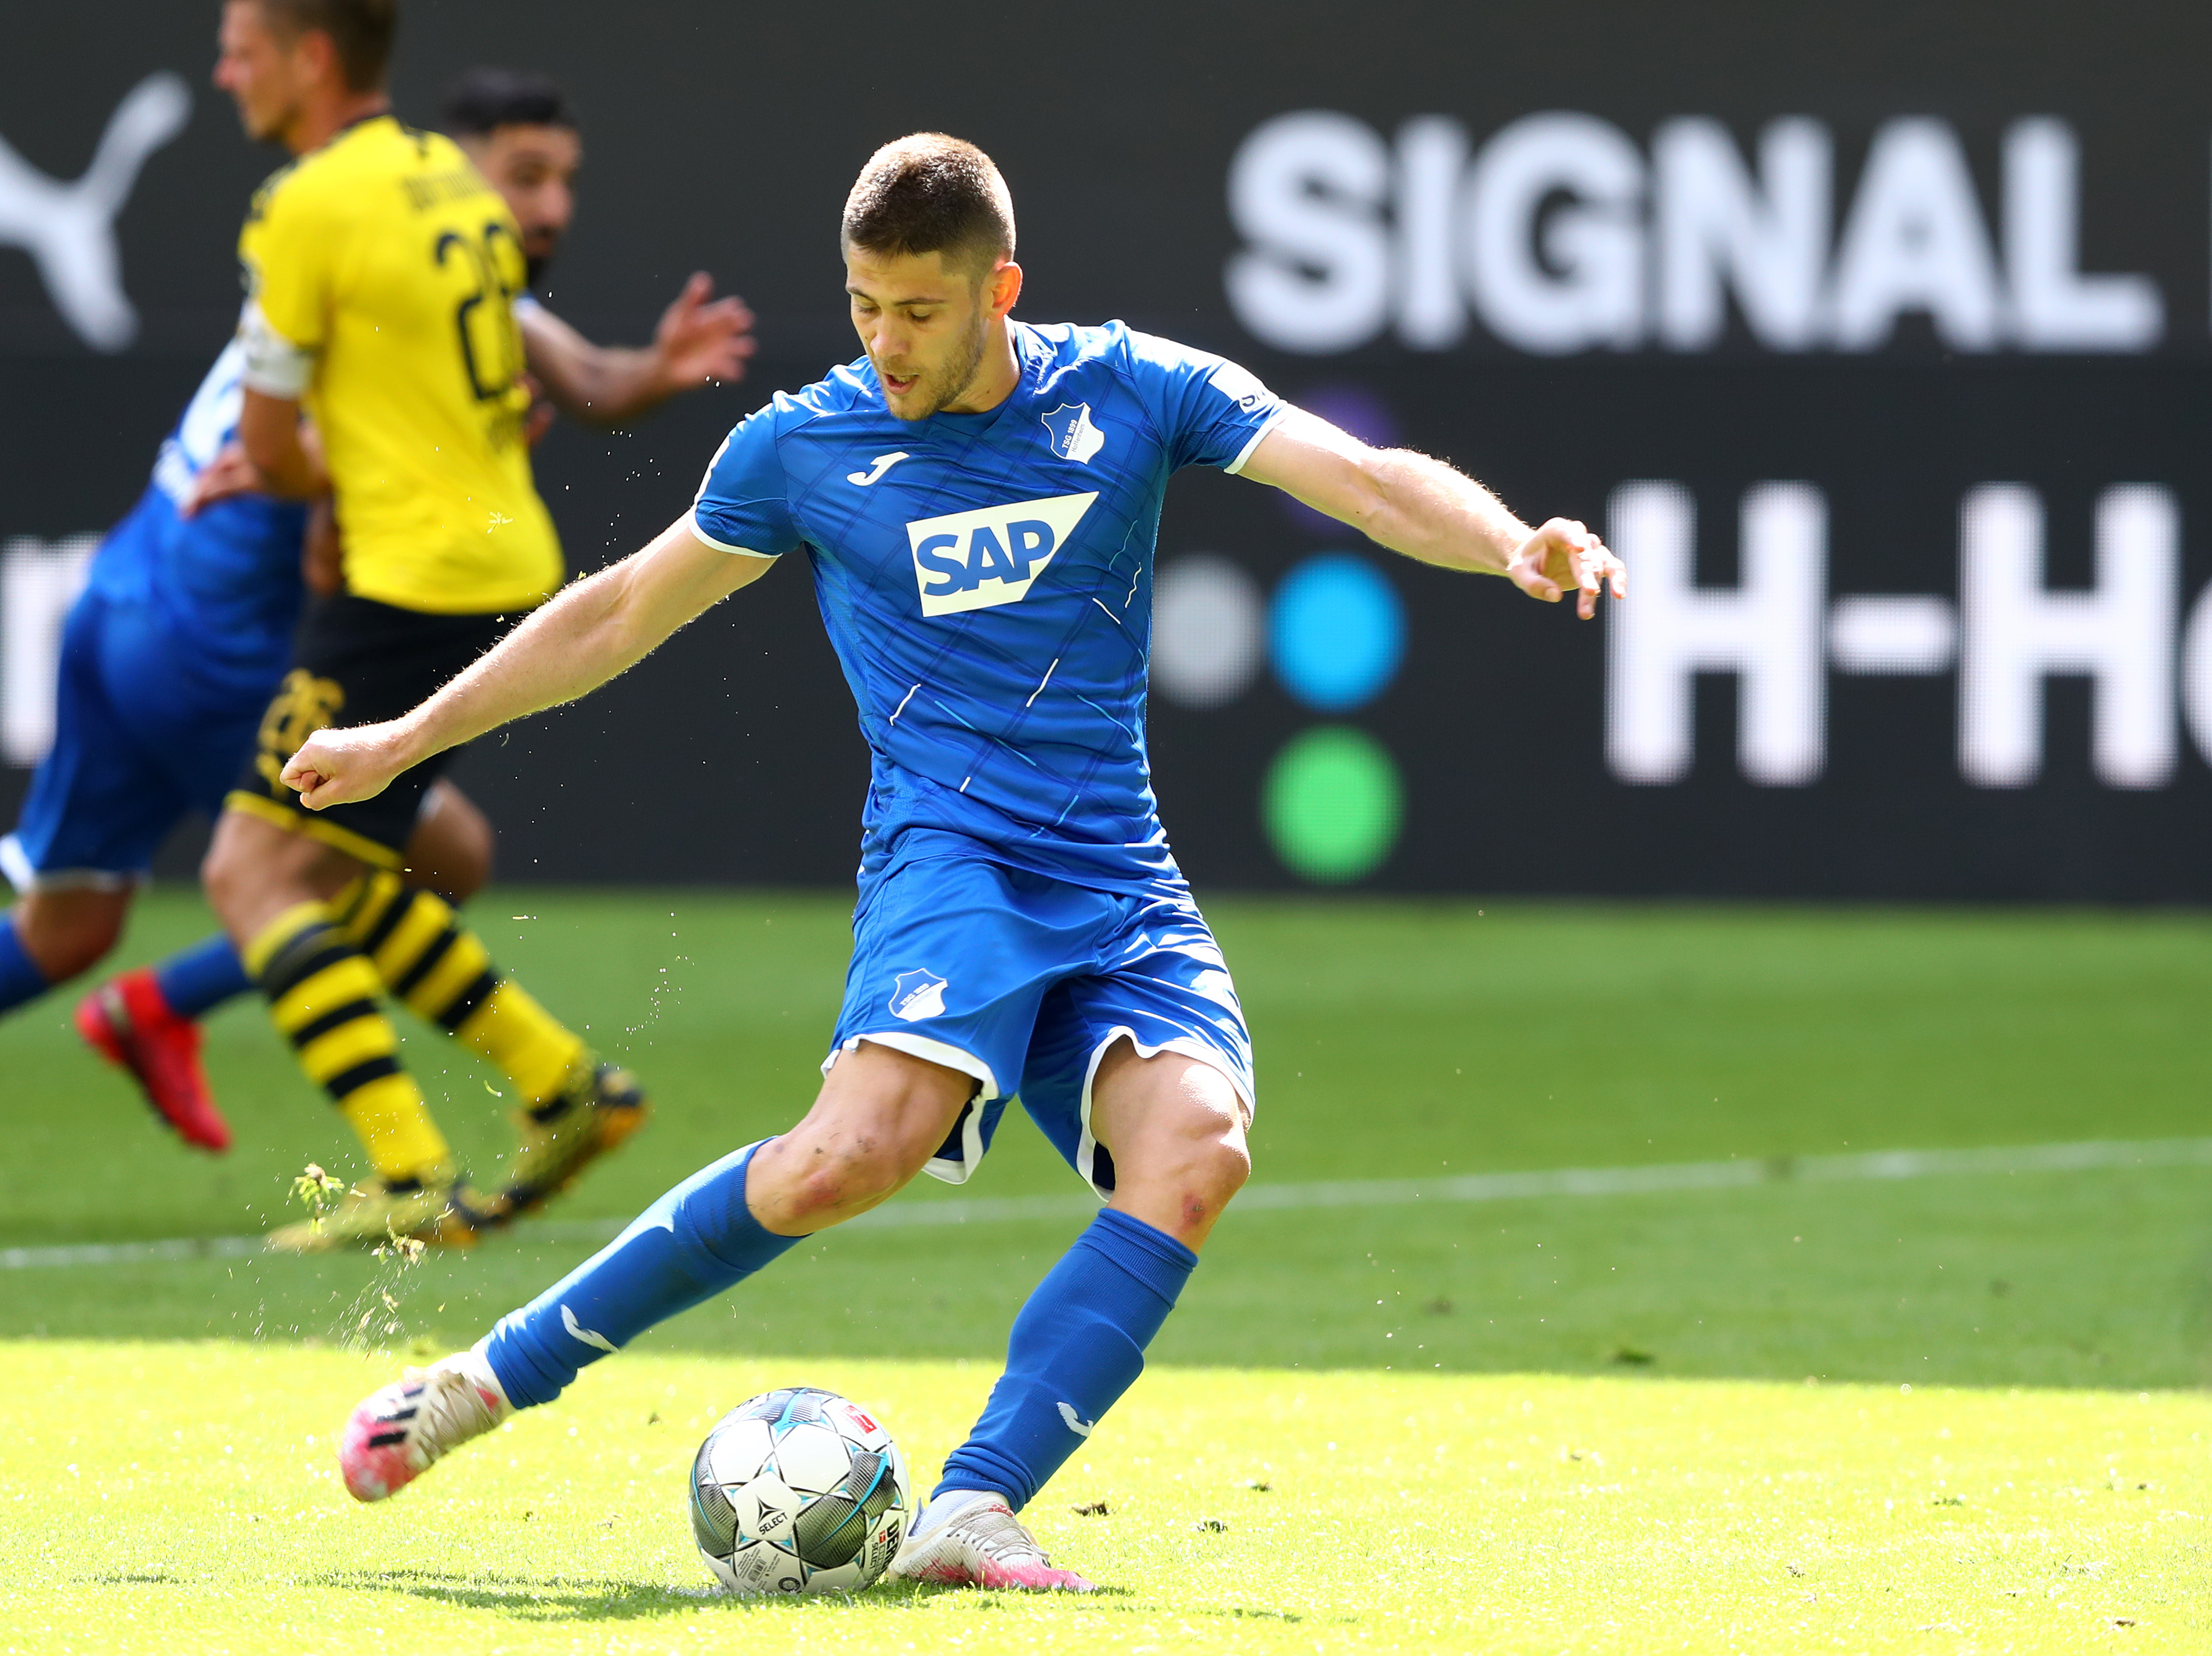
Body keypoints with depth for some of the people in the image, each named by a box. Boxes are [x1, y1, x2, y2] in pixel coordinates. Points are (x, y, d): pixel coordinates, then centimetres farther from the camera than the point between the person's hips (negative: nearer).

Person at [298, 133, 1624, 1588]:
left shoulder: (1133, 391, 5)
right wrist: (407, 740, 23)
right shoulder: (803, 446, 5)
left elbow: (1366, 479, -3)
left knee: (1197, 1150, -28)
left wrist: (1513, 545, -24)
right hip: (949, 859, -2)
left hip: (1127, 898, 2)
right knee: (862, 1147, -31)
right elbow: (625, 611, 19)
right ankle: (498, 1376, -18)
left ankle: (970, 1511, -30)